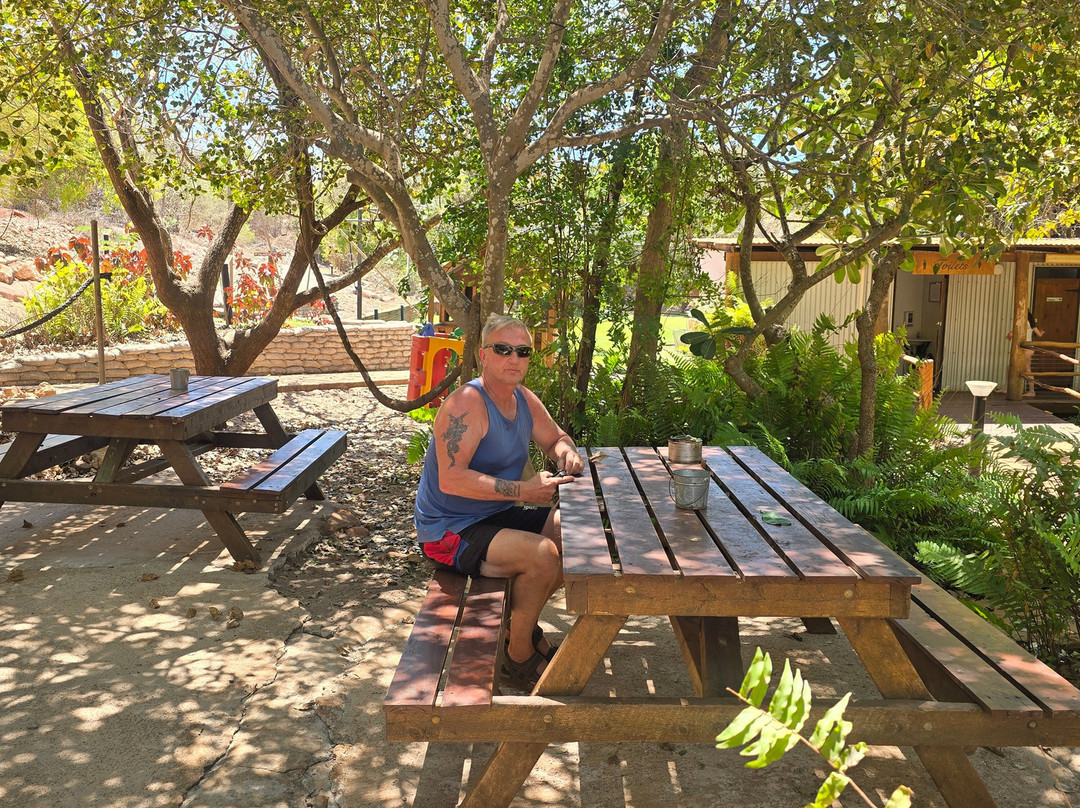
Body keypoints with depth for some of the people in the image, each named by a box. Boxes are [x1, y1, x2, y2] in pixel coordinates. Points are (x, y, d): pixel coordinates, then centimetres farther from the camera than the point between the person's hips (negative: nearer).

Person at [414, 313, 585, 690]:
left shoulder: (525, 400, 5)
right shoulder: (466, 404, -23)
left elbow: (555, 439, 21)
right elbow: (451, 480, -32)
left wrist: (567, 453, -5)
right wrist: (522, 490, -31)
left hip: (498, 517, 9)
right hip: (450, 531, -9)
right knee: (542, 554, -27)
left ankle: (522, 619, 19)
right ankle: (518, 655, -4)